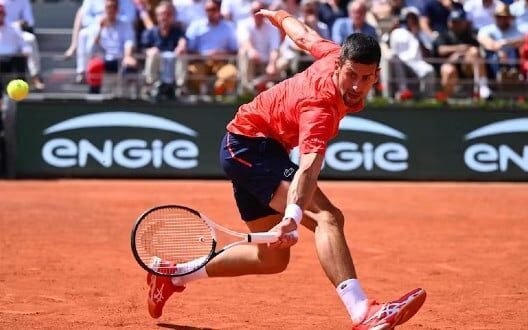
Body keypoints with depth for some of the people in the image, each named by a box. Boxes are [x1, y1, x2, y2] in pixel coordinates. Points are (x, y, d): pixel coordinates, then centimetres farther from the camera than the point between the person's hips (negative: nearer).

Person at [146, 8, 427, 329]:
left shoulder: (336, 53, -9)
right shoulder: (321, 104, -32)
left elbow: (304, 34, 13)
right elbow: (309, 165, -47)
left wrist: (279, 16, 34)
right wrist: (292, 215, -61)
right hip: (250, 144, -10)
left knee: (273, 258, 16)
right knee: (327, 217, -31)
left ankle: (174, 274, 27)